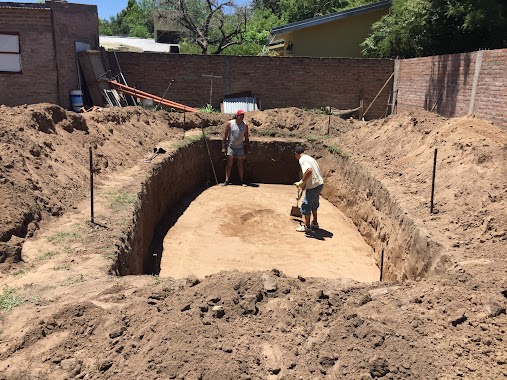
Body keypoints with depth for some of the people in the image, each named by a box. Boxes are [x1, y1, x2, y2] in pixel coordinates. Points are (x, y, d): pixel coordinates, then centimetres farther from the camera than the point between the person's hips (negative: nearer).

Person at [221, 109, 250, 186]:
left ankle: (241, 181, 11)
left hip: (240, 147, 2)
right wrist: (223, 147, -6)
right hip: (230, 146, -1)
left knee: (240, 165, 5)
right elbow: (225, 136, -4)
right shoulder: (230, 124, -8)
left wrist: (246, 148, 4)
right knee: (229, 164, -1)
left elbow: (246, 138, 5)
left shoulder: (245, 125, -3)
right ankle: (226, 180, 3)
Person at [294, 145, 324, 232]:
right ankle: (315, 223, 37)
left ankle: (307, 226, 12)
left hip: (313, 186, -9)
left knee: (306, 205, 3)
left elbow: (309, 171, -31)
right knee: (314, 204, 25)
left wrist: (302, 182, -21)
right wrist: (304, 184, 22)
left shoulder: (302, 160, -13)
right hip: (320, 184, 9)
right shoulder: (309, 158, 16)